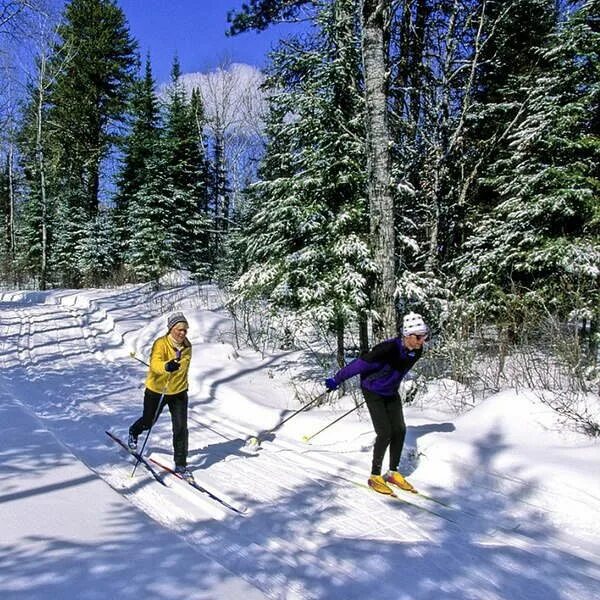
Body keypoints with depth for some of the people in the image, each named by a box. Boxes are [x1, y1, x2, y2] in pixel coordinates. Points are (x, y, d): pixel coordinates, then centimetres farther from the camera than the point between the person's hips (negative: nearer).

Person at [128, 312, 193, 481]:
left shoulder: (187, 346, -5)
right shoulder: (161, 344, -24)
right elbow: (155, 363, -43)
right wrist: (167, 366, -64)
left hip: (179, 392, 3)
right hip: (157, 391, -3)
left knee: (181, 428, -5)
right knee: (148, 422, 20)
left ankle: (181, 465, 7)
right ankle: (133, 433, 56)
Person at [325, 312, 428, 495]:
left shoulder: (417, 351, -11)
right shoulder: (388, 349, -34)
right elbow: (360, 363, -26)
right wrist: (336, 380, -19)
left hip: (391, 393, 7)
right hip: (373, 392, -7)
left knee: (399, 430, 3)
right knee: (385, 433, -11)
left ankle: (393, 473, 18)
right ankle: (375, 476, 4)